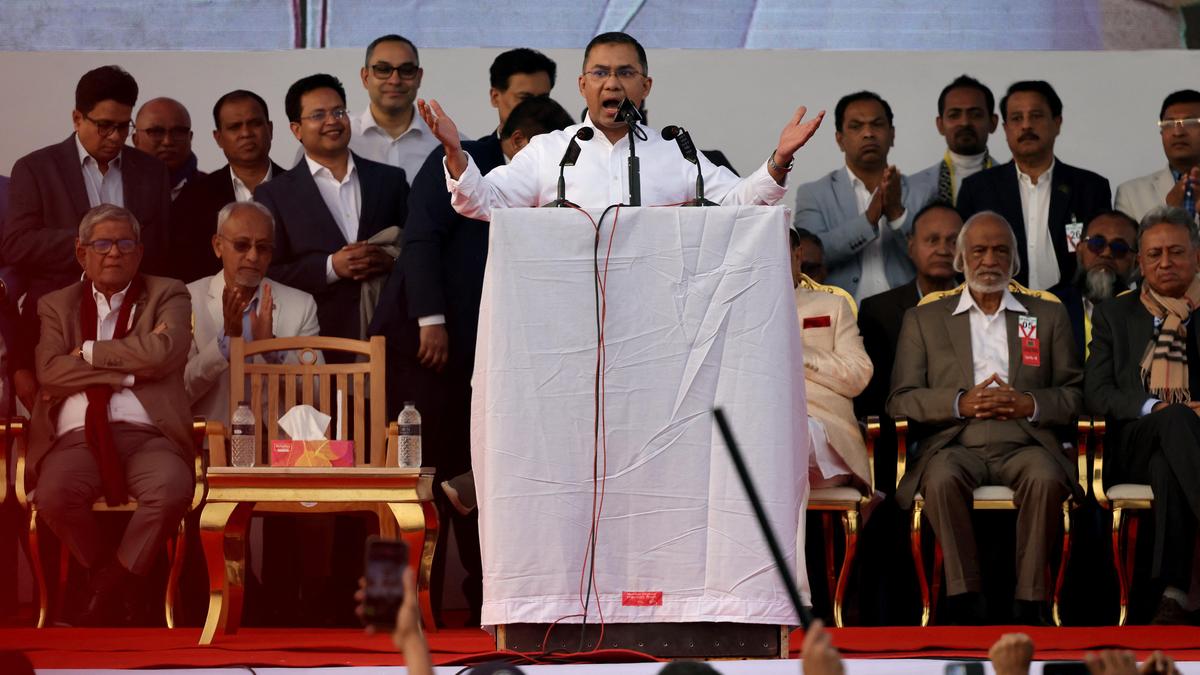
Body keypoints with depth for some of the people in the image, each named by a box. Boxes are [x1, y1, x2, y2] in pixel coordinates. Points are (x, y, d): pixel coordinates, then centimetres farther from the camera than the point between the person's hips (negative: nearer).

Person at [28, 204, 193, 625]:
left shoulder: (167, 296, 16)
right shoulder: (57, 305, 20)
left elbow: (161, 353, -5)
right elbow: (49, 372, 1)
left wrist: (88, 352, 2)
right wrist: (129, 367, -5)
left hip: (146, 436, -1)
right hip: (77, 437, 1)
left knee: (171, 489, -35)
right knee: (54, 493, -33)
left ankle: (113, 587, -14)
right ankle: (102, 573, -5)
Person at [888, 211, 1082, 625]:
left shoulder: (1049, 316, 21)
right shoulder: (924, 319, 18)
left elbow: (1076, 395, 14)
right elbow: (899, 400, 8)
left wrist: (1031, 404, -7)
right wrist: (960, 403, -9)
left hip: (1024, 442, 0)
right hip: (956, 445, 0)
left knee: (1045, 478, -34)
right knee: (942, 478, -35)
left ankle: (1030, 603, -33)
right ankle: (967, 602, -33)